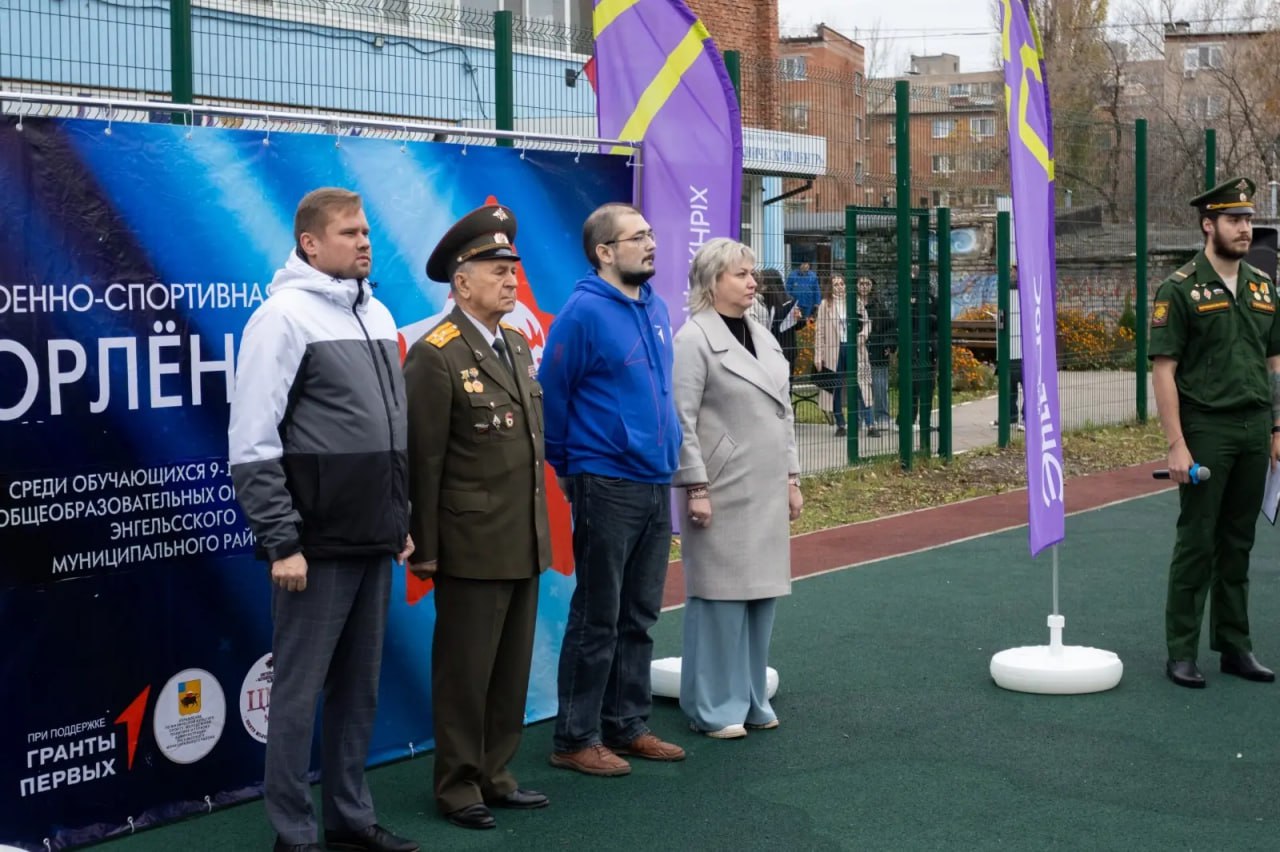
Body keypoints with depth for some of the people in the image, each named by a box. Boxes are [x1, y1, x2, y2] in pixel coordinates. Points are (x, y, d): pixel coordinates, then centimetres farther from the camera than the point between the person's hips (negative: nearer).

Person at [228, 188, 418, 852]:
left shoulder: (376, 315, 13)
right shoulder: (285, 316, -10)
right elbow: (253, 446, -14)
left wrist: (402, 520, 18)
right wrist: (281, 542, -16)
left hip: (375, 543, 7)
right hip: (318, 546, -7)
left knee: (359, 685, 14)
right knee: (300, 690, 2)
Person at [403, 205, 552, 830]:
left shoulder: (518, 344, 12)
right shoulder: (435, 356, -13)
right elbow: (423, 460, -13)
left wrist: (539, 523, 16)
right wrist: (424, 548, -13)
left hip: (525, 542, 8)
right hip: (473, 545, -8)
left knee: (512, 669, 14)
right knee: (464, 672, 3)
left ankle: (495, 775, 25)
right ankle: (457, 785, 15)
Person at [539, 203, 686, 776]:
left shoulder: (656, 308, 10)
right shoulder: (584, 312, -13)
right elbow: (551, 395, -9)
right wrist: (570, 467, 0)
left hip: (655, 484, 7)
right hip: (607, 486, -7)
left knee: (639, 616, 15)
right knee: (597, 620, 0)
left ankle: (628, 726, 26)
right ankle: (576, 740, 10)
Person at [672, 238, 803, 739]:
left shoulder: (763, 338, 16)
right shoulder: (694, 339, -8)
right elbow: (682, 421, -12)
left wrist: (791, 478, 15)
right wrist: (696, 487, -16)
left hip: (767, 492, 7)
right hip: (724, 493, -7)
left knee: (761, 594, 10)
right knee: (721, 596, -3)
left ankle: (750, 699, 21)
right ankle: (714, 708, 7)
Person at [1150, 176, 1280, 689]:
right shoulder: (1179, 289, -6)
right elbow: (1163, 371, -10)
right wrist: (1176, 446, -15)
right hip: (1205, 431, -5)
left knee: (1238, 543, 12)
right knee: (1196, 542, -2)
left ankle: (1235, 647, 21)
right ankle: (1181, 653, 6)